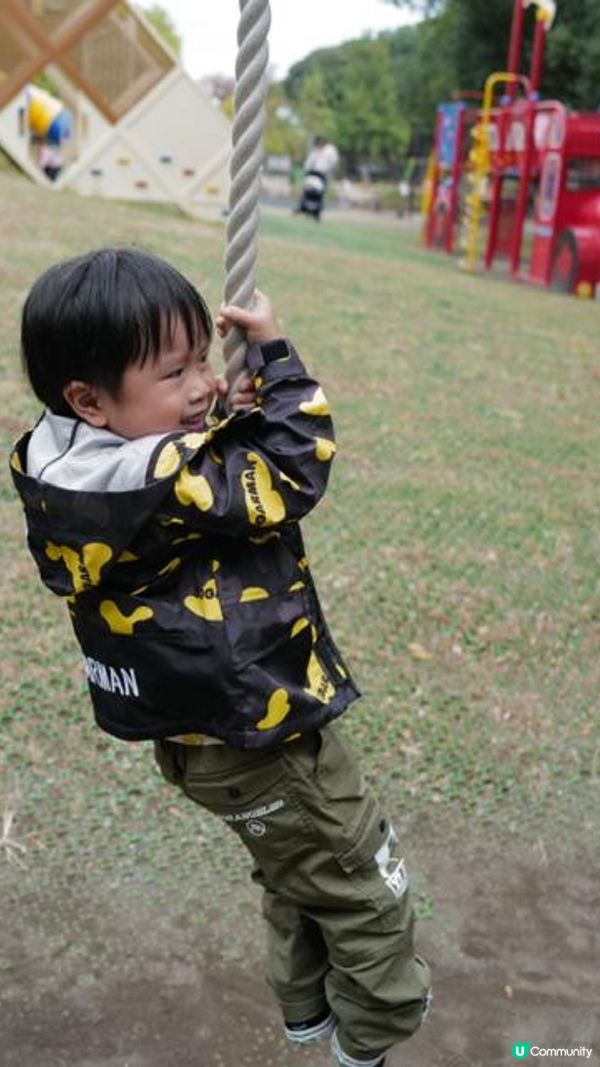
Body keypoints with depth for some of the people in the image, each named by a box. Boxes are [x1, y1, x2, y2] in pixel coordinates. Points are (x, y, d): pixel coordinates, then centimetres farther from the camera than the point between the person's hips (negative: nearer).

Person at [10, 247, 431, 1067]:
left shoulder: (64, 472, -7)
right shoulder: (165, 485, -35)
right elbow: (293, 474, -24)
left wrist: (230, 424, -12)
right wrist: (273, 355, -15)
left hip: (197, 735, 9)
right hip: (263, 740, -9)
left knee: (295, 875, 31)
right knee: (368, 893, 15)